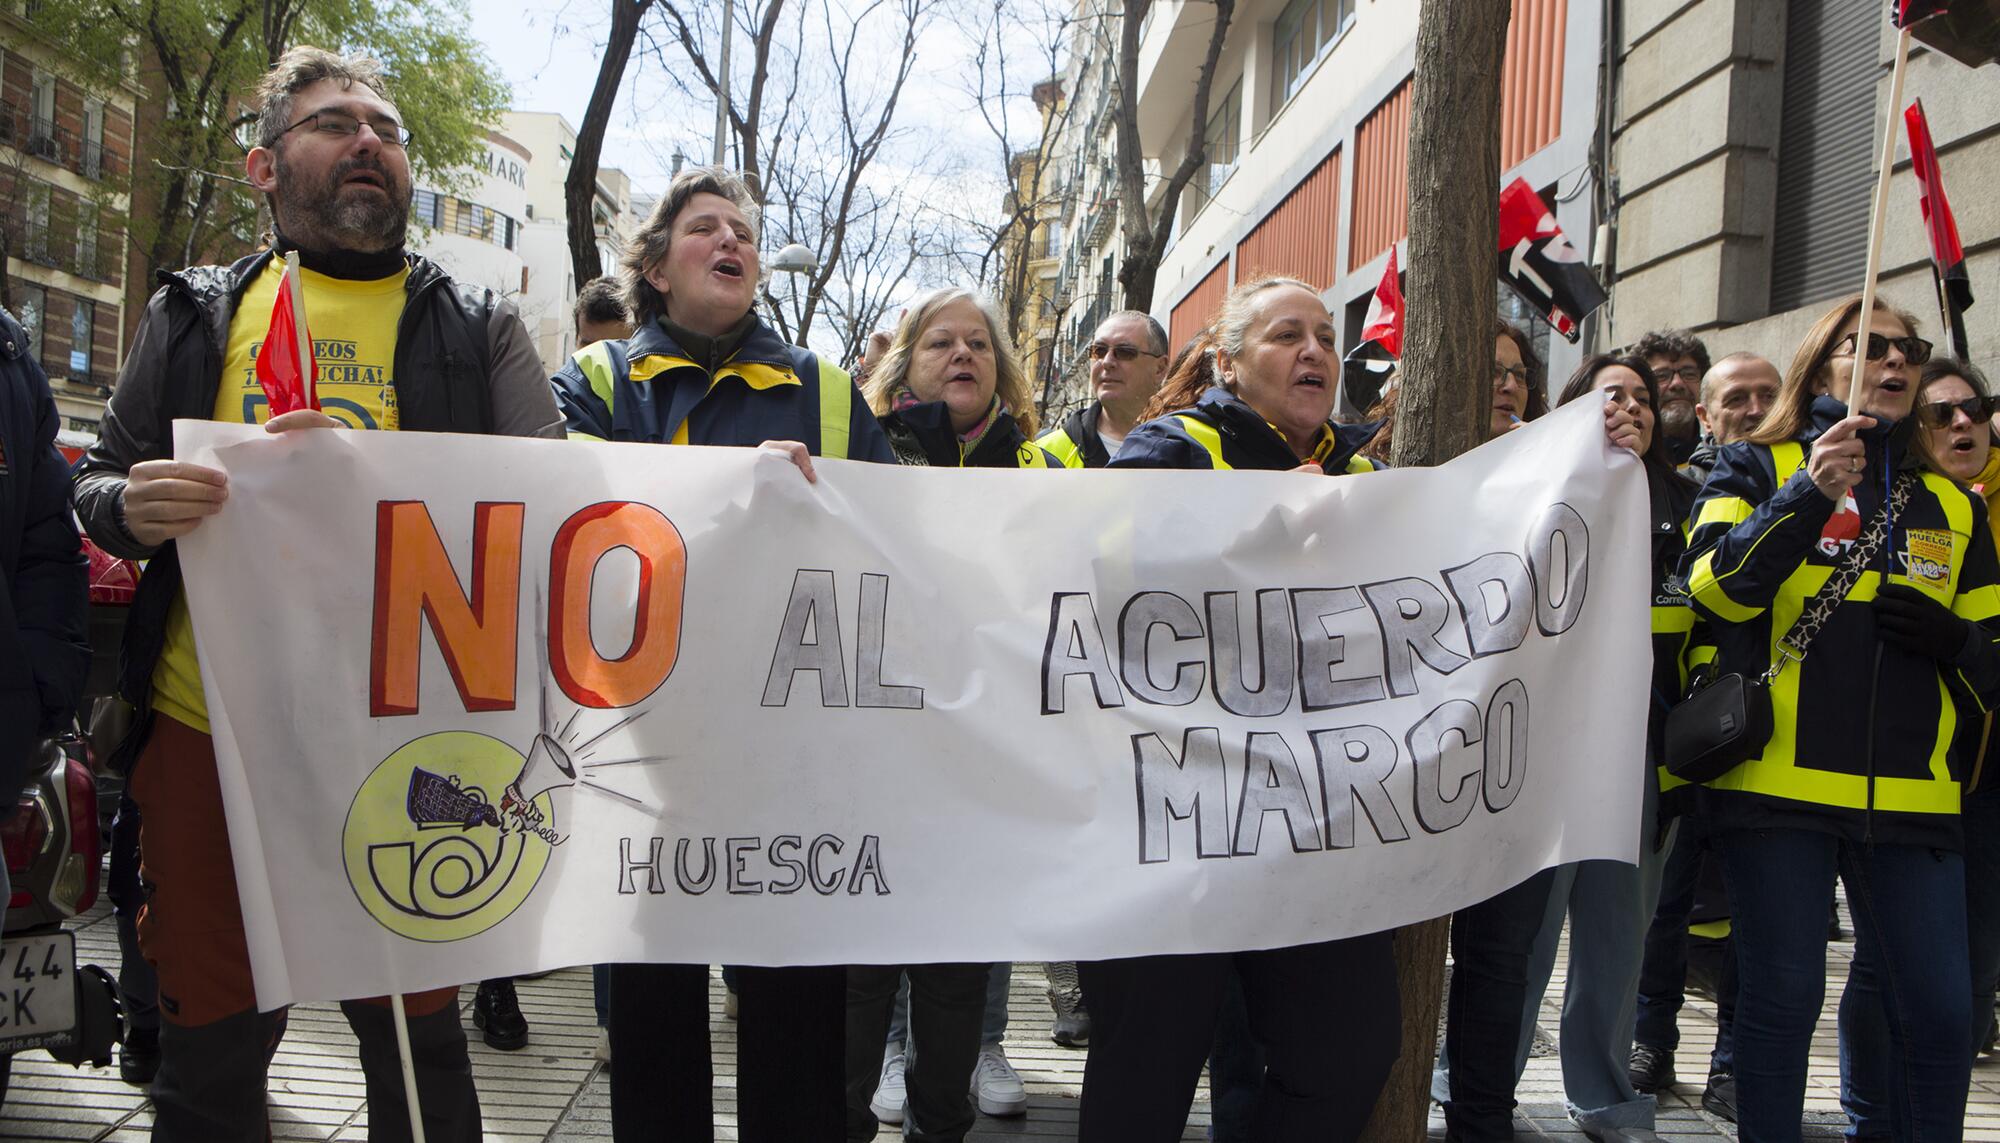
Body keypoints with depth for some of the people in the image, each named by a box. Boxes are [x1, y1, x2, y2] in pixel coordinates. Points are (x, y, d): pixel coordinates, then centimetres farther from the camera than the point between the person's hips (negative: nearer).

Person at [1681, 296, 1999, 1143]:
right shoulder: (1756, 468, 7)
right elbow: (1714, 586, -11)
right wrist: (1807, 495, -22)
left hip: (1911, 795, 4)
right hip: (1779, 782, -4)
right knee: (1783, 998, 1)